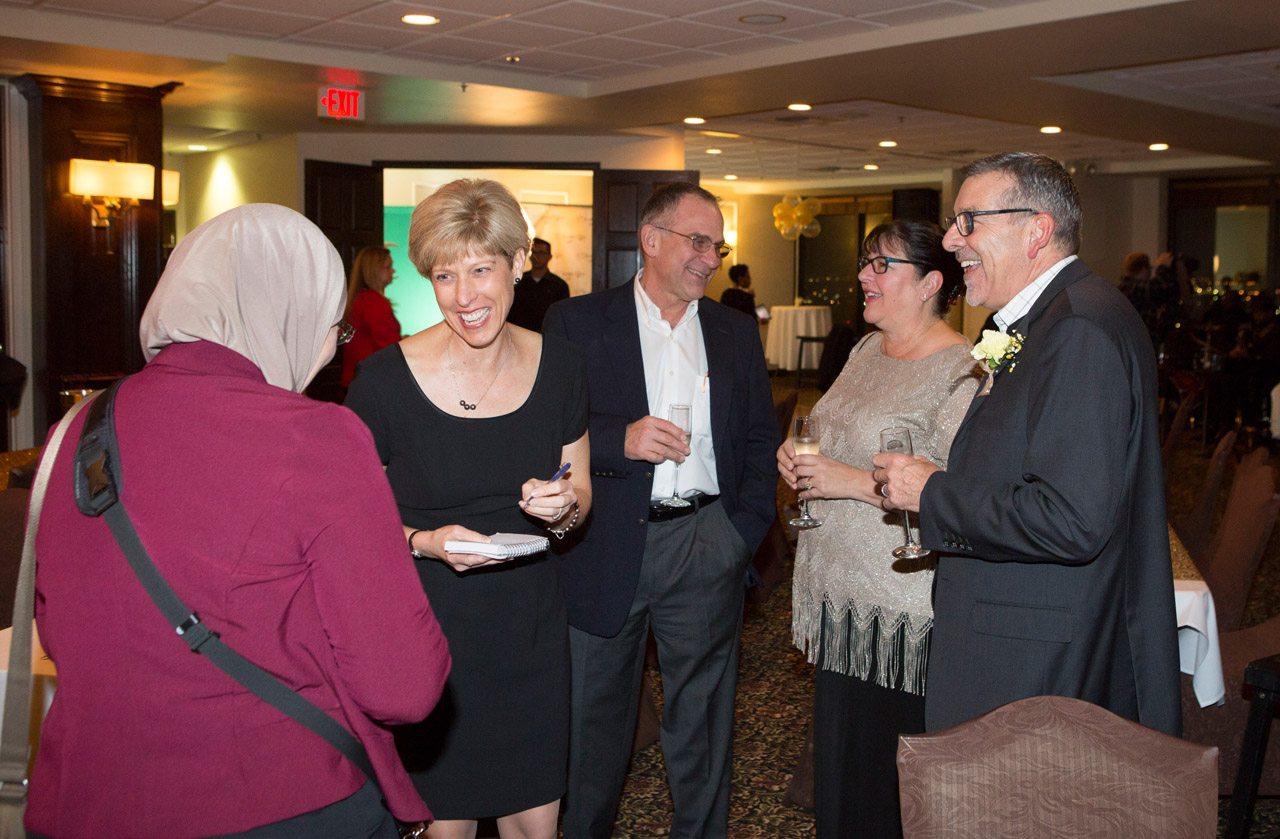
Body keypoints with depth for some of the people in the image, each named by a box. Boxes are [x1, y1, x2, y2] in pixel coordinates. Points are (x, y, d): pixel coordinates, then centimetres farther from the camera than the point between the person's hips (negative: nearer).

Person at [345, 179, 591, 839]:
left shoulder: (557, 367, -2)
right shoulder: (386, 378, -14)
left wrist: (562, 507, -14)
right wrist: (422, 542, -23)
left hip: (529, 624, 3)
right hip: (426, 628, -3)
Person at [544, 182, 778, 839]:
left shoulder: (737, 335, 10)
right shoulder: (576, 322, 0)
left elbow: (760, 439, 12)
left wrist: (748, 528, 0)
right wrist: (618, 440, -20)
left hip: (707, 546, 2)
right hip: (605, 546, -2)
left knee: (701, 717, 12)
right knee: (594, 711, 12)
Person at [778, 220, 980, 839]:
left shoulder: (959, 373, -17)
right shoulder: (869, 349, 11)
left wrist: (855, 482, -22)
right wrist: (800, 457, 5)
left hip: (905, 618, -8)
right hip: (842, 598, 8)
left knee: (902, 786, 5)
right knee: (839, 766, 18)